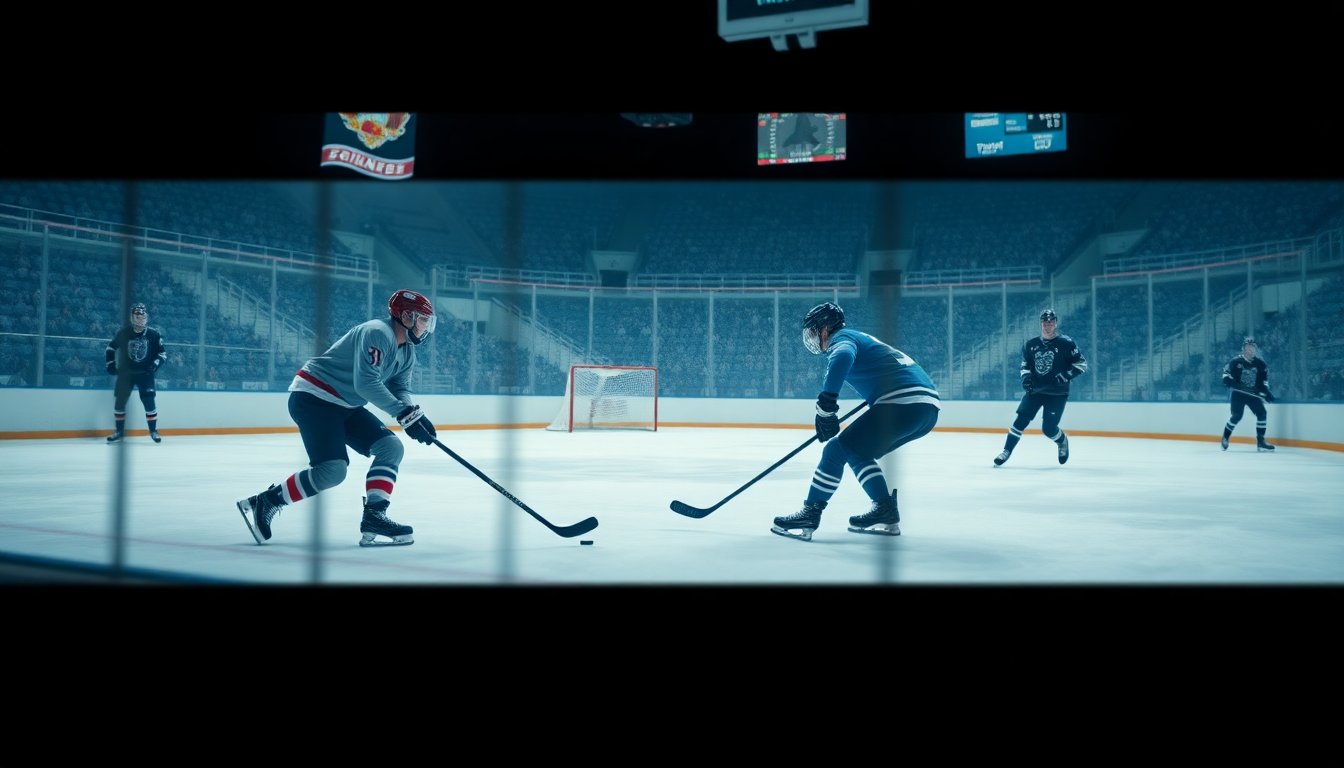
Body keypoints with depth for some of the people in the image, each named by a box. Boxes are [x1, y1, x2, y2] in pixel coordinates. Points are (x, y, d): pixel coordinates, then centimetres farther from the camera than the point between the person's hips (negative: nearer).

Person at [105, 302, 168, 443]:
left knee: (148, 401, -11)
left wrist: (155, 364, -11)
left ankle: (153, 431, 1)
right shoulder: (123, 333, -2)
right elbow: (110, 348, 10)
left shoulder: (153, 334, -4)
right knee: (119, 400, 1)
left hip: (145, 373, -2)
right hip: (126, 373, 2)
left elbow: (163, 353, 3)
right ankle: (119, 432, 13)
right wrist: (111, 364, 1)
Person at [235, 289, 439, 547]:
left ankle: (374, 517, -6)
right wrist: (404, 412, -26)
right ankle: (266, 502, -4)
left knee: (391, 447, -3)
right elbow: (366, 383, -28)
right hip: (313, 397, -10)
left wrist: (411, 413, -12)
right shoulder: (377, 333, -20)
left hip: (345, 406, 10)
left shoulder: (406, 351, 11)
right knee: (333, 469, -20)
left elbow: (400, 388, 9)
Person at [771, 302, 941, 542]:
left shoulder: (841, 337, 1)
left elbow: (842, 357, -24)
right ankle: (886, 513, 16)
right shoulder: (860, 338, 29)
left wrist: (825, 407, -27)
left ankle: (810, 514, -3)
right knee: (857, 452, 20)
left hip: (903, 402, -9)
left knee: (838, 449, -4)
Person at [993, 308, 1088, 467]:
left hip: (1057, 394, -3)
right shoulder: (1031, 344, 4)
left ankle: (1062, 441, 26)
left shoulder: (1067, 343, -8)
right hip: (1035, 390, 3)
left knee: (1048, 428, -7)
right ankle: (1007, 451, 1)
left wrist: (1065, 375, -17)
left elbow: (1082, 364, -5)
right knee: (1021, 419, -8)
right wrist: (1026, 376, -2)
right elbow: (1025, 363, 17)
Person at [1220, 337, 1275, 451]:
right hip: (1237, 393, -4)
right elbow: (1226, 373, -2)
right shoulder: (1235, 361, -7)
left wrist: (1267, 393, 3)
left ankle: (1260, 442, 0)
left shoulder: (1260, 364, 6)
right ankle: (1225, 438, 6)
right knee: (1237, 416, -13)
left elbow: (1264, 380, 13)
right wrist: (1228, 380, -23)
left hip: (1253, 394, 4)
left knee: (1262, 414, -7)